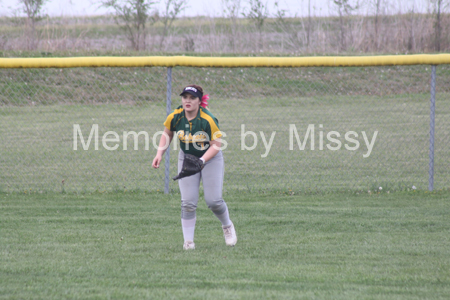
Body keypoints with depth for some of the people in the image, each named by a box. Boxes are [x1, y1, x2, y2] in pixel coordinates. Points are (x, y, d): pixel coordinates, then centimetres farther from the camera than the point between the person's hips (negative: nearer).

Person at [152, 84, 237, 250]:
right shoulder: (175, 117, -15)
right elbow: (167, 134, 4)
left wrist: (201, 161, -32)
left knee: (213, 201, -5)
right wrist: (159, 154, -8)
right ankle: (188, 241, 1)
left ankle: (227, 226, 26)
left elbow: (216, 145, -20)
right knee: (188, 203, -7)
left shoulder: (208, 120, -26)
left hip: (211, 158, -3)